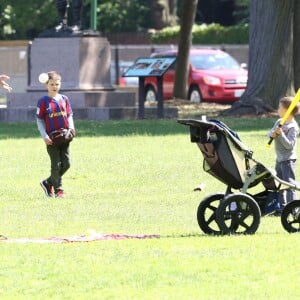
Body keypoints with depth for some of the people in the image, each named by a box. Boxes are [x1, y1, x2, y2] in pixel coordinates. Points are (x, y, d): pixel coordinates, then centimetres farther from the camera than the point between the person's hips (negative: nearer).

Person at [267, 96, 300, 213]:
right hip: (279, 158, 9)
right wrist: (272, 133, -15)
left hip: (288, 159, -9)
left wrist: (281, 134, -29)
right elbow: (270, 133, 8)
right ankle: (282, 207, 26)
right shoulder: (279, 122, 9)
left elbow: (289, 145, -21)